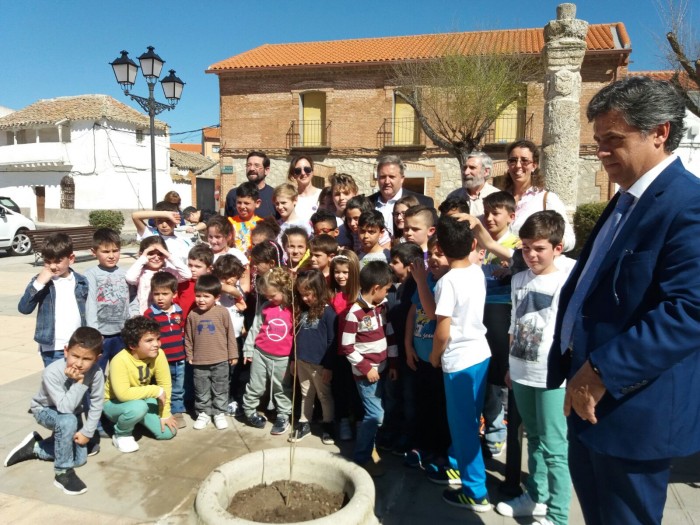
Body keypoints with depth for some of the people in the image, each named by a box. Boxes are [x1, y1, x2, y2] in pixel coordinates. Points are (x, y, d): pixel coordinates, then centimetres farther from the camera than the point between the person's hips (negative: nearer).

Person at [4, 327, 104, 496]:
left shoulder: (96, 373, -29)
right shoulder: (51, 373, -37)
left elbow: (96, 404, -17)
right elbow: (65, 408, -41)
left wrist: (87, 432, -18)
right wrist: (79, 382, -46)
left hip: (72, 413, 4)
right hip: (45, 410, -4)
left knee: (79, 459, 2)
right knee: (67, 421, -39)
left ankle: (35, 447, 24)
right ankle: (63, 473, -20)